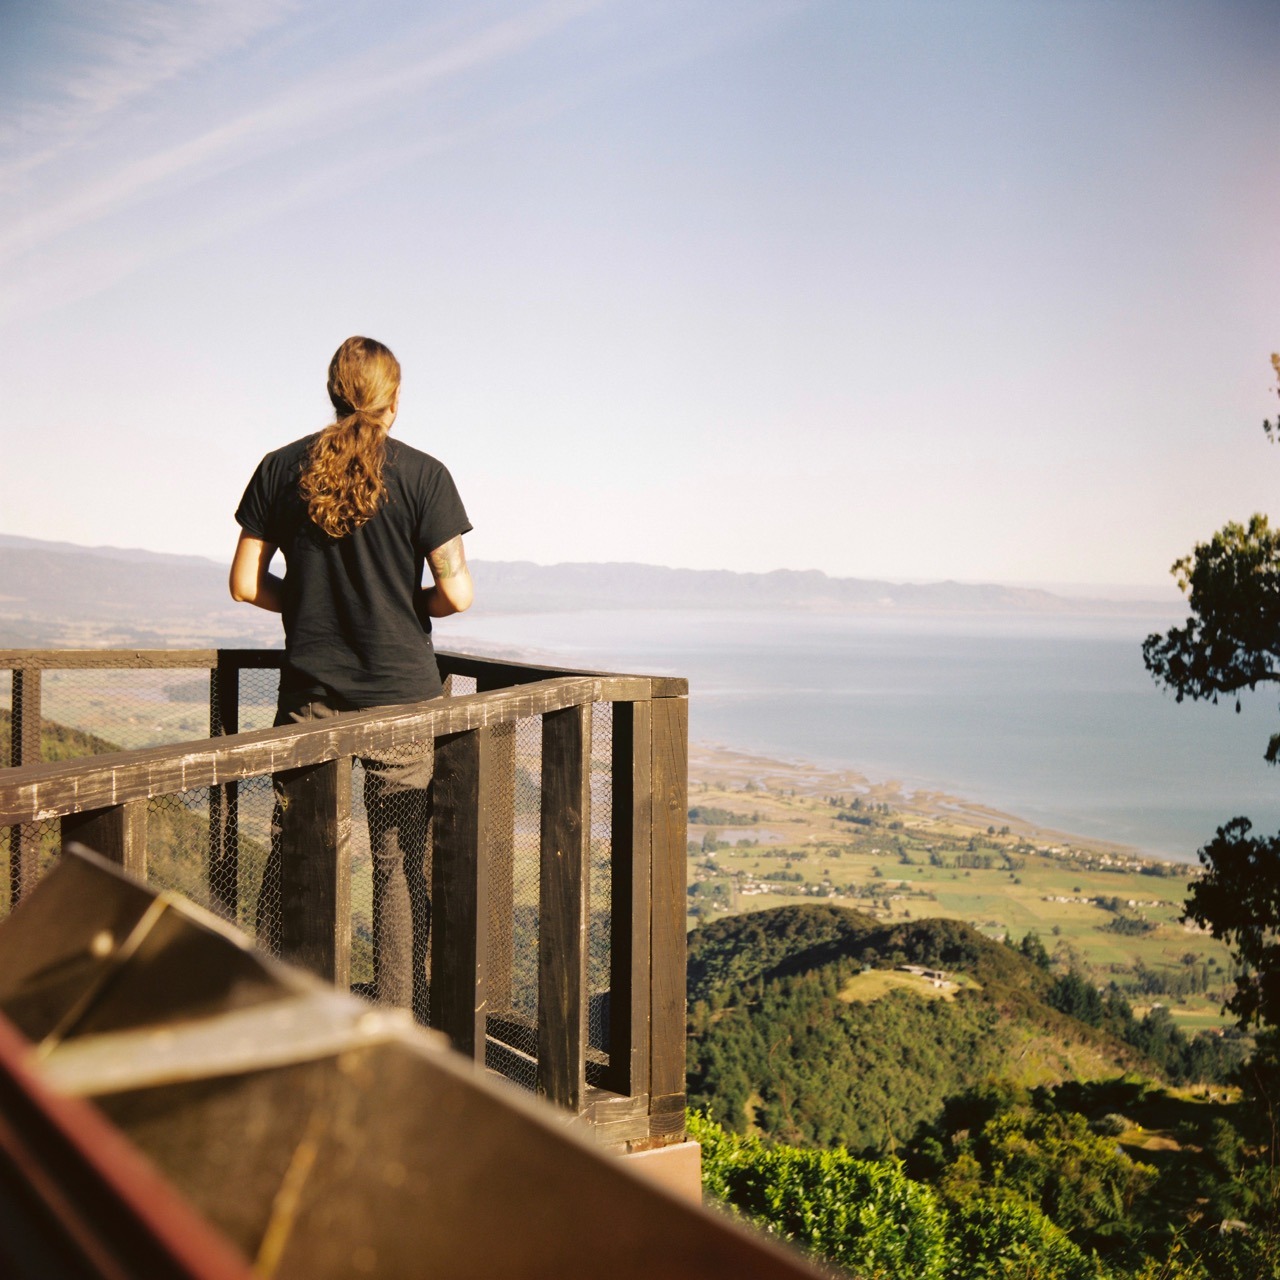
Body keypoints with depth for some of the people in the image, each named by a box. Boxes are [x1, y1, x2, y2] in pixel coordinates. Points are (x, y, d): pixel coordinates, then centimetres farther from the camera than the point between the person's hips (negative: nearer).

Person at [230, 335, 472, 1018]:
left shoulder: (283, 468, 2)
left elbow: (245, 584, 3)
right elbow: (456, 593, -12)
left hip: (309, 693, 3)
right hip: (399, 692, -2)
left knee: (291, 855, 13)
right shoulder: (422, 475, -7)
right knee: (399, 863, 6)